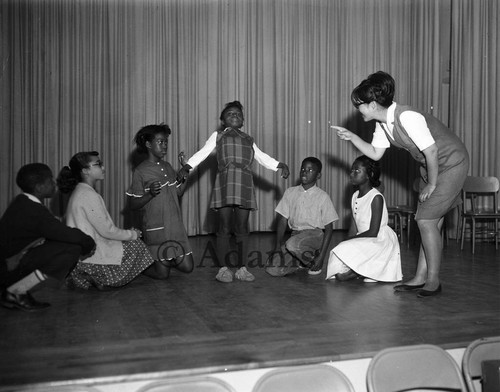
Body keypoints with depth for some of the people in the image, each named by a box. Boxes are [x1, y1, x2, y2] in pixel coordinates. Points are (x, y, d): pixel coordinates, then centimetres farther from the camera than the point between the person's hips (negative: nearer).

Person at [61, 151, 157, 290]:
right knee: (135, 244, 3)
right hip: (88, 256, -9)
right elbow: (107, 230, -18)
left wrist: (128, 233, 12)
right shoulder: (89, 195, -20)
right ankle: (100, 279, 4)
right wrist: (132, 234, -2)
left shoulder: (79, 192, 12)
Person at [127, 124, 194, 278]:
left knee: (187, 267, 3)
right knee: (162, 274, -1)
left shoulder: (167, 167, 9)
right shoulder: (141, 171, -10)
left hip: (176, 226, 6)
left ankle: (165, 261, 31)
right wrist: (150, 194, -26)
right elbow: (133, 205, -9)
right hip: (155, 229, -6)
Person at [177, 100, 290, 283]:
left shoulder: (248, 138, 27)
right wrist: (187, 166, -9)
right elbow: (203, 152, 7)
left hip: (245, 184, 2)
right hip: (224, 182, -2)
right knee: (224, 228, -3)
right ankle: (224, 268, 4)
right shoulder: (218, 135, 18)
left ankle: (242, 268, 7)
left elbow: (262, 157, 22)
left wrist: (280, 165, 6)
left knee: (242, 228, 1)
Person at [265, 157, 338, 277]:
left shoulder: (322, 197, -4)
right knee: (273, 269, -16)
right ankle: (301, 261, 12)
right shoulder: (290, 192, 6)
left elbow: (329, 229, -4)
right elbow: (282, 220, 5)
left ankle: (315, 262, -6)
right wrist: (278, 245, -7)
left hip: (315, 234, -3)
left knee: (292, 244, -36)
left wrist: (321, 256, -11)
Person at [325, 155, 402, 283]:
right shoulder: (354, 197, 9)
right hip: (364, 243, 7)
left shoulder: (376, 197, -15)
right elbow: (353, 230, 7)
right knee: (339, 275, -10)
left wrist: (351, 239, -14)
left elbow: (373, 232, -19)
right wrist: (347, 242, -9)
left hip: (381, 242, -7)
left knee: (344, 251, -27)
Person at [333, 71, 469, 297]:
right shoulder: (383, 123, -1)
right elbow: (375, 153, 8)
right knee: (432, 222, 9)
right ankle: (421, 278, 14)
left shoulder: (407, 117, -29)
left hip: (451, 163, -9)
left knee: (426, 220, -11)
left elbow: (431, 151, -26)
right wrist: (351, 137, -2)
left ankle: (433, 282, 1)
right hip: (431, 167, 9)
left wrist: (431, 185, -15)